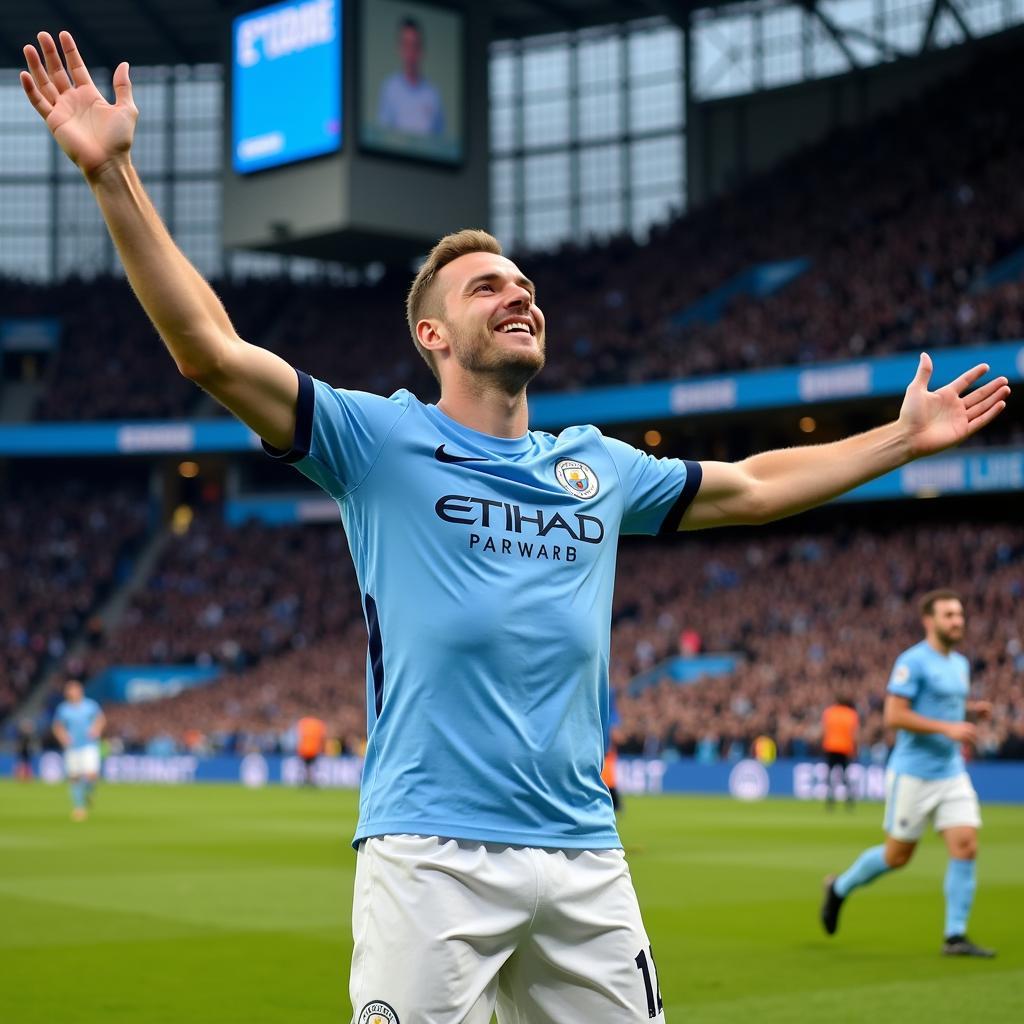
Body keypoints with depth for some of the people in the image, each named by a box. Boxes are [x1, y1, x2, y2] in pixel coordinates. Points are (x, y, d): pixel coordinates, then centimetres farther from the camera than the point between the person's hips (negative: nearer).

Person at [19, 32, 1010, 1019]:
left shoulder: (597, 466, 18)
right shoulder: (382, 442, 2)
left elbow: (752, 486, 32)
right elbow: (209, 350, -8)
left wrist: (904, 436, 34)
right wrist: (112, 172, -16)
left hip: (585, 857, 5)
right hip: (430, 856, -5)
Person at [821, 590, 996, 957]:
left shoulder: (961, 664, 12)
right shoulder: (913, 661, -13)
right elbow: (894, 716, -20)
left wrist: (970, 709, 8)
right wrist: (947, 728, -24)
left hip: (952, 774, 6)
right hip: (913, 775, -6)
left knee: (966, 847, -8)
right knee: (897, 855, 5)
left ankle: (955, 936, -1)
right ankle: (839, 888, 31)